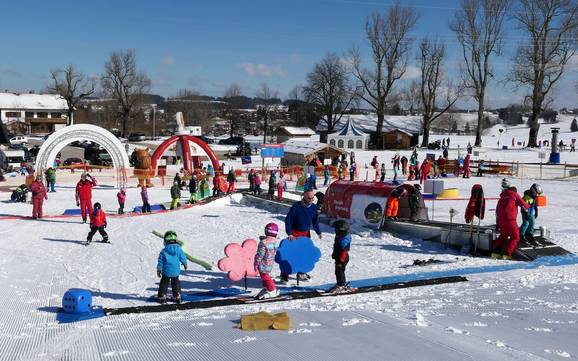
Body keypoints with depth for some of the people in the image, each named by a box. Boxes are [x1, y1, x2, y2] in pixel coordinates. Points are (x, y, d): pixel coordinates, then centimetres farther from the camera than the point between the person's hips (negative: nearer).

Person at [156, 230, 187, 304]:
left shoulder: (164, 251, -13)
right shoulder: (179, 249, -10)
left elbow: (160, 262, -7)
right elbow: (183, 258, 1)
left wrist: (158, 270, 5)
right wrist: (185, 264, 21)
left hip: (166, 272, -2)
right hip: (176, 272, 2)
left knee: (164, 284, 14)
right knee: (176, 283, 19)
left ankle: (162, 297, 17)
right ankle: (177, 297, 22)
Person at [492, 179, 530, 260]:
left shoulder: (502, 197, 21)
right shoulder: (514, 194, 4)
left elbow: (497, 211, 23)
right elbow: (523, 204, 4)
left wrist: (497, 223, 28)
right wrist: (528, 206, 28)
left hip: (501, 220, 6)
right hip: (510, 219, -6)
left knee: (503, 235, 22)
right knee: (515, 237, 3)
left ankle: (495, 252, 14)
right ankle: (506, 254, -7)